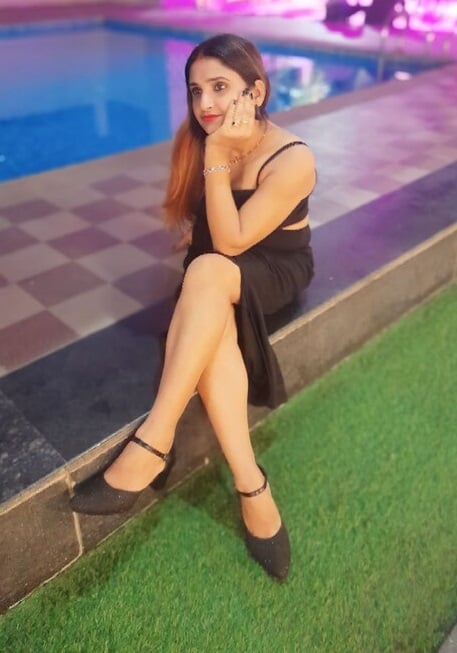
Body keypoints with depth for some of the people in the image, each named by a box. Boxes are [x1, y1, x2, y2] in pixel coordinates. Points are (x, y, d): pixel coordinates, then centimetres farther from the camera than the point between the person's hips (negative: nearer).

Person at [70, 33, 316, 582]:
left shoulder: (292, 160, -21)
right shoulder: (197, 138, -5)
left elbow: (230, 242, -24)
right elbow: (210, 234, 6)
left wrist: (219, 158, -29)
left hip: (276, 271, -4)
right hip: (215, 282, 4)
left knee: (207, 271, -38)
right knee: (211, 331, -33)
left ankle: (153, 442, -38)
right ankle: (251, 485, -30)